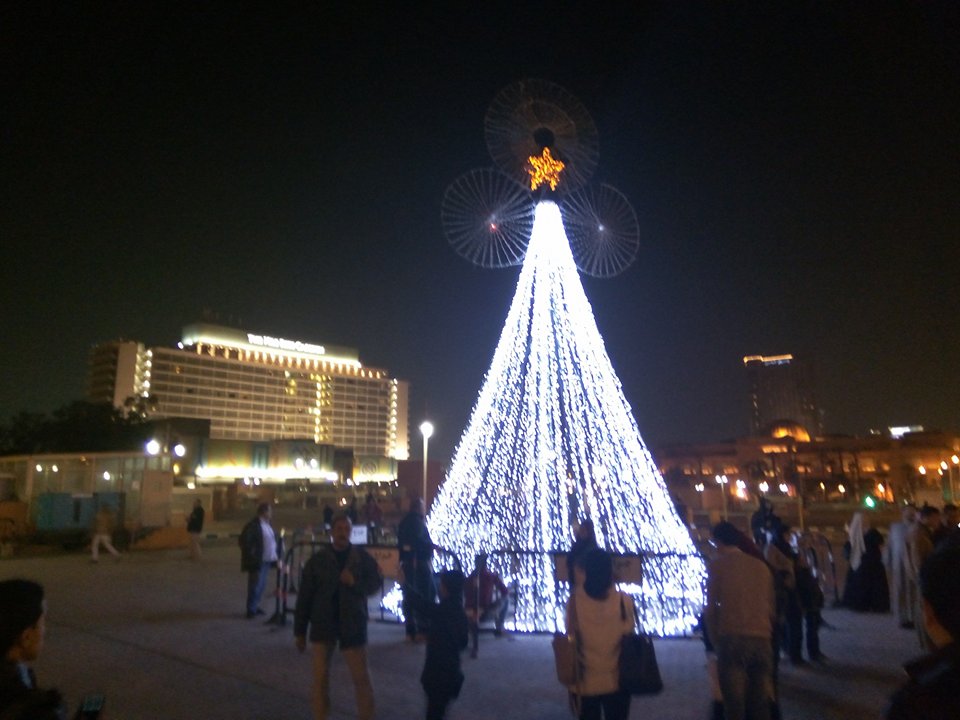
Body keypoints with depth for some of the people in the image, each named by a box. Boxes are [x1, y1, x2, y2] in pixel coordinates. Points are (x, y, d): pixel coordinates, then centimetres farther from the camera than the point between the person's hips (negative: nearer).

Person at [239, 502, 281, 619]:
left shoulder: (268, 524, 11)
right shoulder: (253, 526, -15)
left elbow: (274, 539, 20)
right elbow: (244, 542, -19)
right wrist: (252, 556, -18)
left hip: (267, 561, 8)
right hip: (258, 562, -8)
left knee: (261, 585, 16)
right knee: (255, 586, 0)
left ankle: (254, 607, 28)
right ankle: (251, 610, 10)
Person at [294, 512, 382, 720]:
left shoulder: (362, 557, -2)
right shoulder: (317, 560, -3)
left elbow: (375, 583, 1)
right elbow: (304, 597, 0)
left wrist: (355, 582, -18)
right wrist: (299, 631, 1)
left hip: (352, 625, 0)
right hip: (323, 625, 0)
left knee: (361, 678, 5)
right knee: (321, 678, 8)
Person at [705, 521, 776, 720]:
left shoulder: (717, 565, 2)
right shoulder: (761, 566, 15)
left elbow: (710, 608, -1)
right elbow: (772, 608, 15)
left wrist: (715, 640, 10)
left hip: (732, 639, -4)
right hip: (762, 639, 4)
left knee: (734, 704, -1)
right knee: (760, 704, 11)